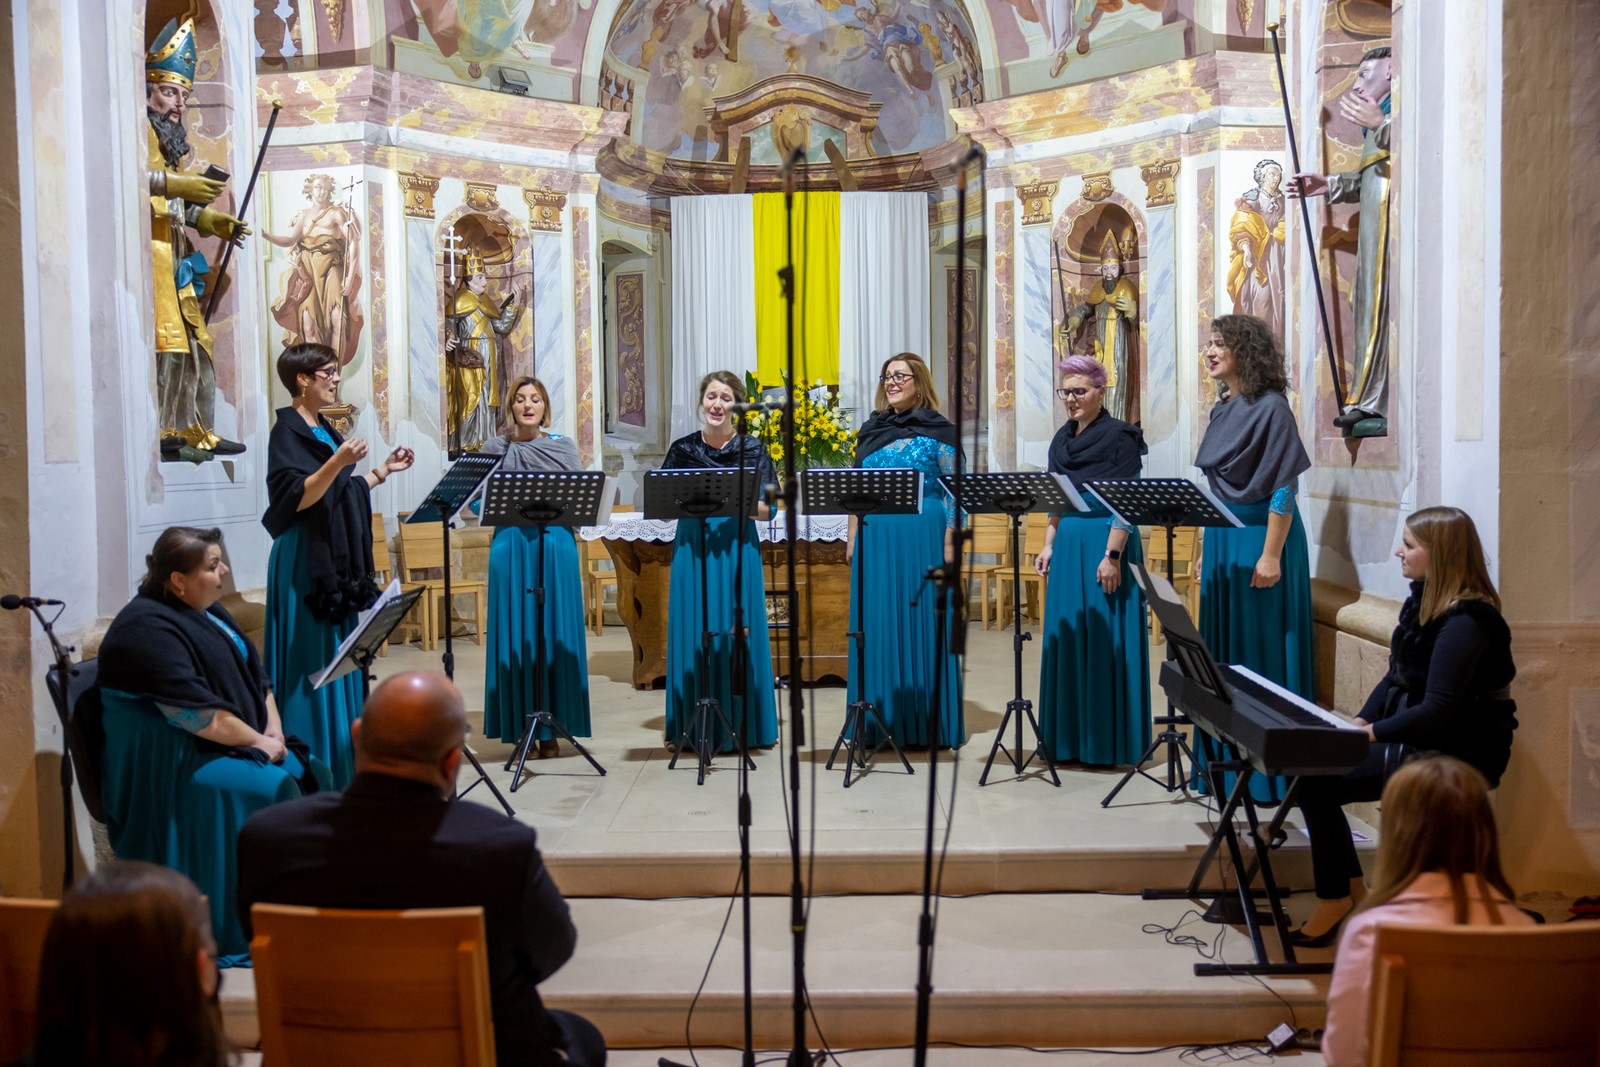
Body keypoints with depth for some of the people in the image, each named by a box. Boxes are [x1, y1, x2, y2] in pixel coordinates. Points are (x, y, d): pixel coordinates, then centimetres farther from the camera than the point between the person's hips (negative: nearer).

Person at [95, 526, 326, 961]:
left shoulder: (207, 611, 13)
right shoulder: (148, 629, -18)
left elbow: (255, 672, 16)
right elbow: (196, 713, -23)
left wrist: (274, 731, -1)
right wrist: (259, 742, -13)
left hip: (235, 744, 9)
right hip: (171, 766, -9)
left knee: (310, 772, -9)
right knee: (274, 789, -25)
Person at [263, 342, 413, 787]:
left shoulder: (325, 431, 15)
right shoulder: (287, 431, -11)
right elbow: (296, 499, -22)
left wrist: (383, 470, 19)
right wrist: (337, 462, -32)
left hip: (337, 562, 9)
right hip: (306, 562, -9)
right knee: (313, 662, -7)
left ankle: (340, 760, 19)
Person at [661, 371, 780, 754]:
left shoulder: (753, 450, 1)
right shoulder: (682, 449, 6)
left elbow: (768, 508, -2)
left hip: (736, 549, -1)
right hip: (692, 549, 1)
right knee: (694, 635, 3)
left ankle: (740, 726, 10)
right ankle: (695, 726, 12)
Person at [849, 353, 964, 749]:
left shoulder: (938, 430, 0)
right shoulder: (871, 430, 13)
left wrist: (949, 541, -10)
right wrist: (852, 538, 10)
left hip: (924, 535, -4)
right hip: (877, 536, 4)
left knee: (924, 623, -1)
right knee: (877, 625, 5)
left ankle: (927, 723, 6)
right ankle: (882, 720, 13)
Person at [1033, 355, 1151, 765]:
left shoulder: (1120, 436, -8)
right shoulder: (1062, 439, 14)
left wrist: (1113, 556, -19)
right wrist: (1048, 546, 11)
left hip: (1105, 545, -7)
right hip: (1068, 546, 7)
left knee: (1106, 640, -3)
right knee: (1067, 638, 9)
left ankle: (1110, 742, 4)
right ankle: (1071, 737, 17)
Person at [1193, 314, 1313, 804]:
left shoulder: (1271, 408, -12)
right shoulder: (1224, 411, 13)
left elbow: (1282, 490, -16)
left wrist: (1271, 555, -20)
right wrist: (1208, 551, 18)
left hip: (1260, 540, -8)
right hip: (1222, 540, 8)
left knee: (1262, 652, -3)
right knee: (1223, 652, 11)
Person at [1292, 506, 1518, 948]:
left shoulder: (1465, 622, -21)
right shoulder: (1424, 600, 9)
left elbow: (1437, 711, -24)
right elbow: (1396, 677, 14)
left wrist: (1374, 733, -19)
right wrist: (1361, 722, 1)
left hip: (1457, 751, -9)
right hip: (1414, 736, 9)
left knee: (1317, 779, -18)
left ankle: (1336, 898, -2)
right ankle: (1350, 890, 3)